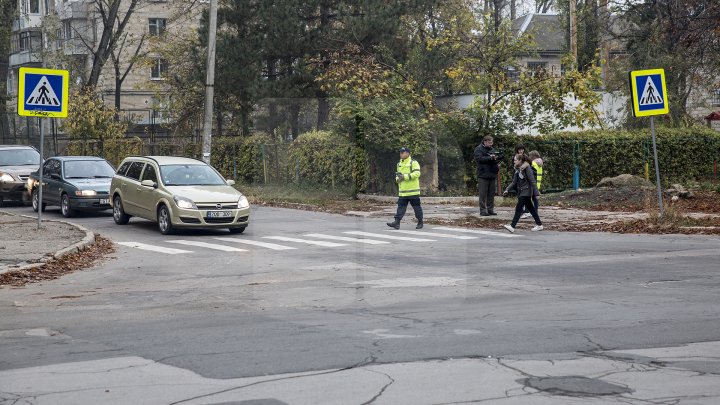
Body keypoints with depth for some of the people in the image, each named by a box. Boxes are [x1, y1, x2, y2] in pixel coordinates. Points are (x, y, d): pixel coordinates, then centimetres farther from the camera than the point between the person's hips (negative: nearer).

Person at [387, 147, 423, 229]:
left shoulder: (413, 163, -7)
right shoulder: (399, 164, 16)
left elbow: (417, 173, -19)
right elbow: (397, 174, 27)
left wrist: (405, 176, -22)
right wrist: (397, 178, 2)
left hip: (413, 191, -6)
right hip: (402, 191, 6)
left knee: (416, 207, 3)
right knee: (401, 206, 0)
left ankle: (420, 222, 14)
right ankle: (397, 222, -4)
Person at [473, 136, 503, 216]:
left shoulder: (492, 149, 17)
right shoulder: (479, 149, -1)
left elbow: (496, 161, 16)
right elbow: (479, 158, -16)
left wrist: (498, 158, -8)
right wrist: (490, 158, -22)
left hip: (492, 175, 6)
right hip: (483, 175, -6)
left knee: (491, 194, 7)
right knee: (483, 194, -5)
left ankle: (490, 209, 13)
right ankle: (483, 210, -1)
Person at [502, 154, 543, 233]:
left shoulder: (527, 168, -14)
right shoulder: (517, 170, 11)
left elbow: (532, 181, -16)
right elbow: (514, 182, 13)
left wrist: (536, 193, -18)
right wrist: (507, 190, 2)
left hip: (526, 192, -9)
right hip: (521, 192, 9)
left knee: (518, 208, -13)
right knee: (530, 208, 14)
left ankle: (512, 226, -17)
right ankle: (539, 225, 22)